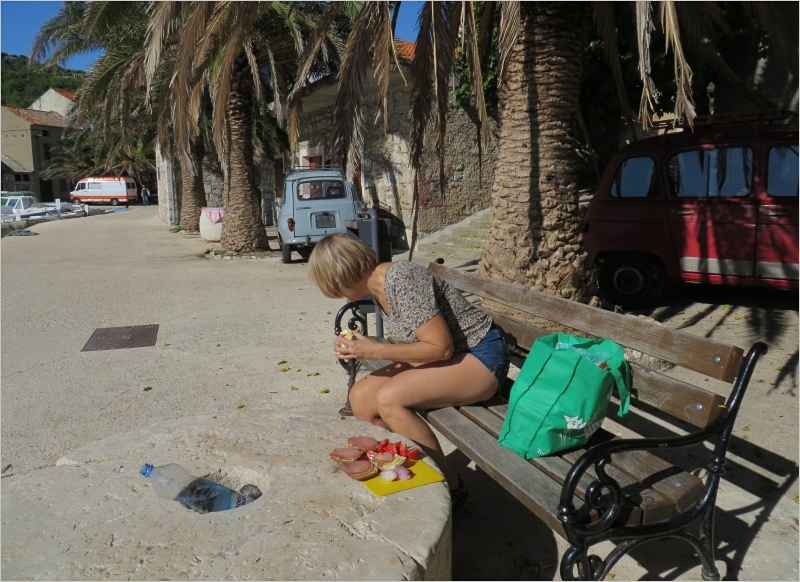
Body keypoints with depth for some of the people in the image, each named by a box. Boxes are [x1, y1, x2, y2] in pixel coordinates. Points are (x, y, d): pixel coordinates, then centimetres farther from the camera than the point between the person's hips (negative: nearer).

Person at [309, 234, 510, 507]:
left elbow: (441, 348, -25)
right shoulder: (377, 287, 4)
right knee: (361, 397, -6)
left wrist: (374, 350, -23)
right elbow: (412, 341, 8)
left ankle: (450, 486, -8)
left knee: (389, 398, -26)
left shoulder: (402, 281, -24)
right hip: (442, 353, 9)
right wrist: (358, 348, -6)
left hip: (481, 357, -9)